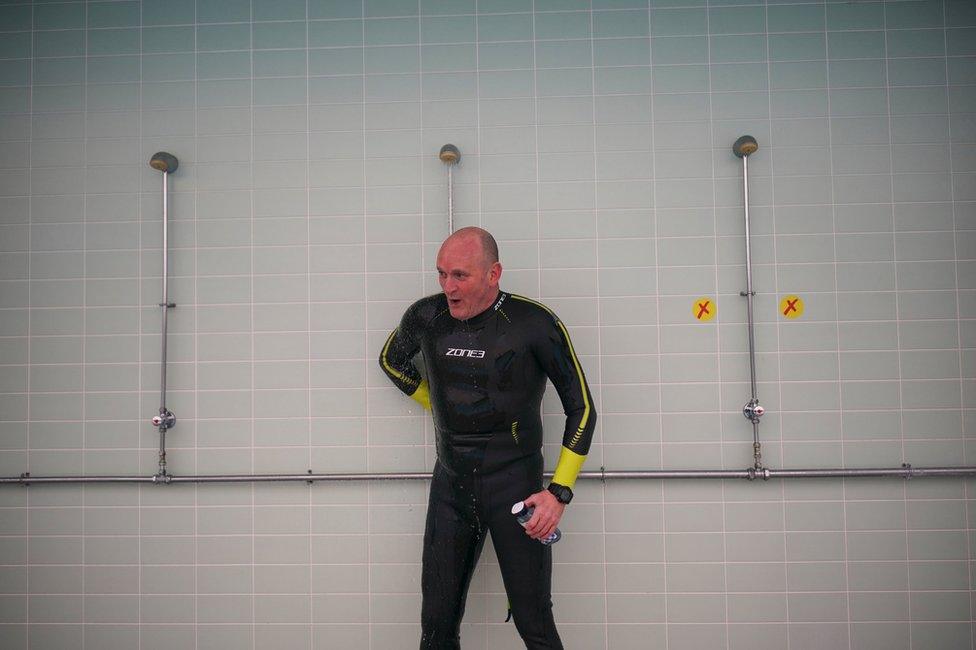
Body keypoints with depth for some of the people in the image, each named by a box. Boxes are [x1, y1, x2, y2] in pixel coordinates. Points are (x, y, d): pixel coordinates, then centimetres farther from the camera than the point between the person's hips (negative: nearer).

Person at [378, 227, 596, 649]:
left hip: (515, 483, -3)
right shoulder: (425, 317, -1)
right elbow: (391, 361, 23)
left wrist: (560, 492, -11)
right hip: (450, 483, 4)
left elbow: (581, 408, -5)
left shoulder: (534, 324, -12)